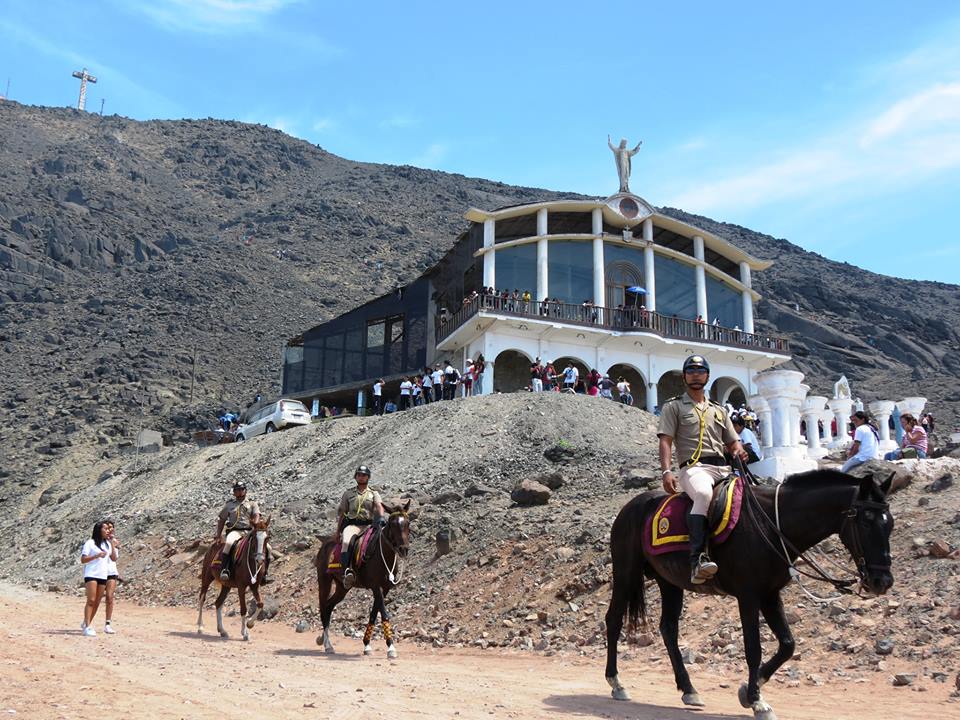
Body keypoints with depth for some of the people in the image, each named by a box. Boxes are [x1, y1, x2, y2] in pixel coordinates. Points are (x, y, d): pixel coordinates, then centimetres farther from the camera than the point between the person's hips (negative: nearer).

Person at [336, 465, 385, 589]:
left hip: (369, 524, 1)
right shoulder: (348, 494, 21)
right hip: (352, 524, -1)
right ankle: (347, 571, -51)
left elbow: (379, 506, -1)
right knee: (346, 542, -35)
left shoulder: (374, 493, 18)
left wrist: (381, 517, -24)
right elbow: (341, 512, 21)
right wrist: (338, 530, 11)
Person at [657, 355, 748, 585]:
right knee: (704, 494, -37)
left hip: (723, 468, 6)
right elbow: (665, 441, 1)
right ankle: (698, 560, -46)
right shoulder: (673, 406, 12)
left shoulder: (718, 410, 27)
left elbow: (733, 442, 26)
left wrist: (739, 452, 0)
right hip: (694, 467, -6)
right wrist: (667, 471, -15)